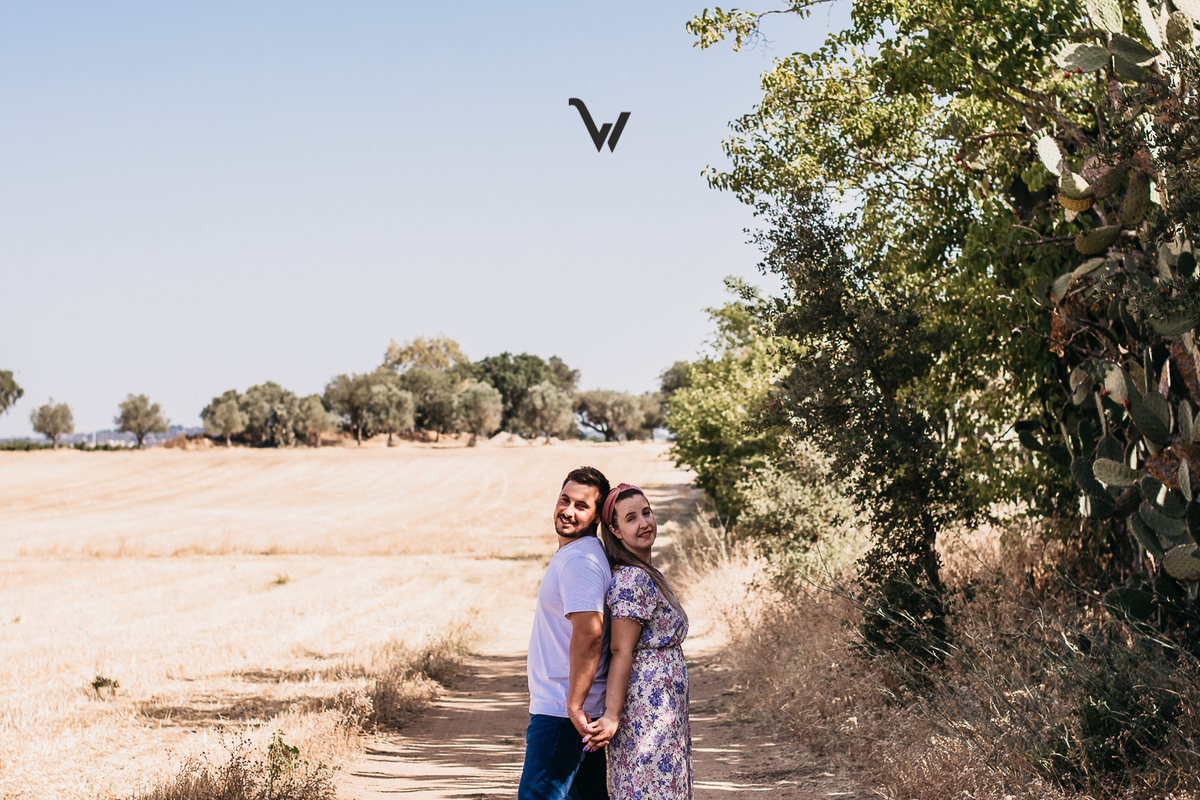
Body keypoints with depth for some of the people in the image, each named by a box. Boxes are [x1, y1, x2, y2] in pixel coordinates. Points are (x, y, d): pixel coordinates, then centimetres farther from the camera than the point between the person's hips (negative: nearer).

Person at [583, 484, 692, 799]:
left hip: (665, 711, 9)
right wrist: (612, 716, -21)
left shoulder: (648, 575, 16)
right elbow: (621, 652, -18)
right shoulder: (632, 579, -14)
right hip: (647, 711, -9)